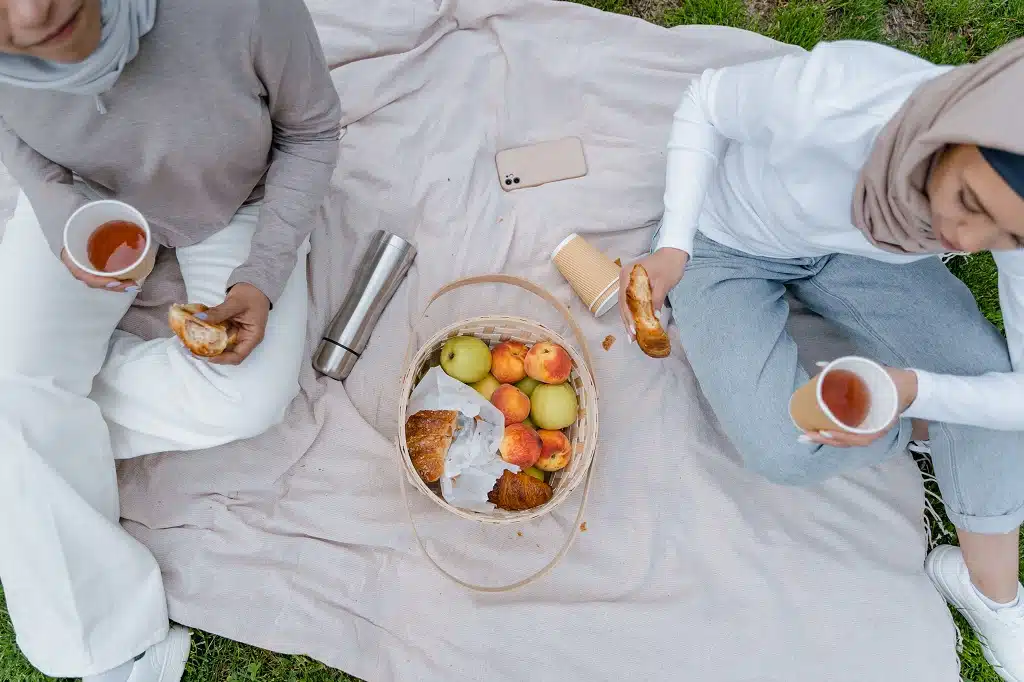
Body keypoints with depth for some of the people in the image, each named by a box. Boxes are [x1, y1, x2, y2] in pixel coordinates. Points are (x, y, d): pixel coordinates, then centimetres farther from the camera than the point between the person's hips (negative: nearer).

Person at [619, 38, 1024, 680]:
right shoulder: (830, 94, -40)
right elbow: (706, 102, -19)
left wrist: (914, 391, -40)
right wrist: (673, 247, -27)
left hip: (848, 247, 3)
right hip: (724, 242, -2)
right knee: (784, 452, -21)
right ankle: (928, 431, 15)